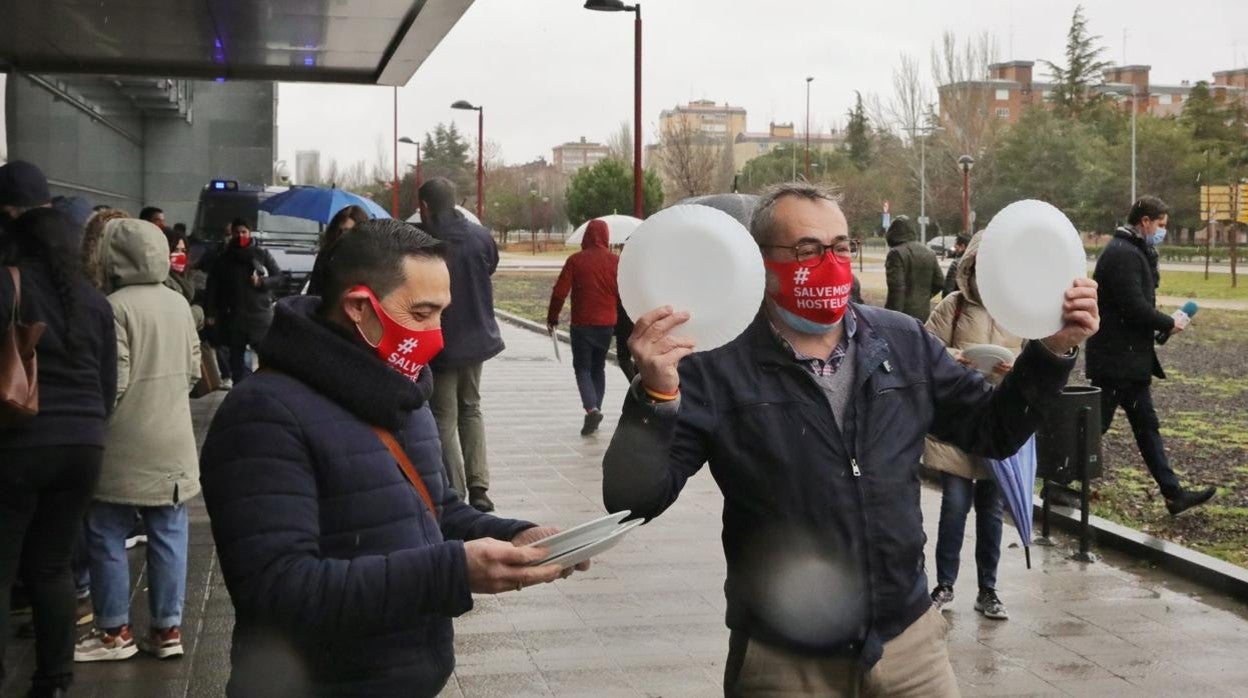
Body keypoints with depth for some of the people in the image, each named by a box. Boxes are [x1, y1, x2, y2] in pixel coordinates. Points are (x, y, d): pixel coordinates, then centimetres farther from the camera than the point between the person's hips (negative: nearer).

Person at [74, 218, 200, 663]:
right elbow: (193, 369, 13)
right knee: (168, 535, 9)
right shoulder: (178, 303, 6)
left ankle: (114, 631, 12)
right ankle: (168, 628, 14)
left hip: (124, 446, -7)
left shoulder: (116, 306, -16)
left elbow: (113, 382, -17)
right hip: (173, 441, 7)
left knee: (106, 535, 6)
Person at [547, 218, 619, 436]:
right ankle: (595, 409, 14)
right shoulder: (615, 261, 0)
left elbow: (559, 292, -7)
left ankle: (591, 408, -19)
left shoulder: (576, 260, -7)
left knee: (582, 368, 2)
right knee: (598, 368, 16)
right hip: (607, 324, 3)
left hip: (582, 324, -3)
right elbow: (624, 295, 2)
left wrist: (552, 318, 5)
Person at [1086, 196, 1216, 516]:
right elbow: (1135, 307, -23)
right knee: (1095, 423, -2)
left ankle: (1173, 493, 14)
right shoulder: (1122, 254, -17)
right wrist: (1168, 324, -10)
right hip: (1116, 360, -11)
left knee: (1147, 426, 11)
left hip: (1132, 360, 11)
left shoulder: (1134, 252, 17)